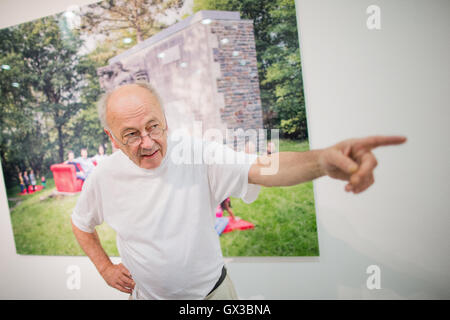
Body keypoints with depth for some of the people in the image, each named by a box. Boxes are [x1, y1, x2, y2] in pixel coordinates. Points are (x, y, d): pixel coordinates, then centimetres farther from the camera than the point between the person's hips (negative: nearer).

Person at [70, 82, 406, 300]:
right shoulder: (104, 177, -14)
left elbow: (263, 169, -37)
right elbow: (81, 224, 7)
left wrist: (322, 160, -56)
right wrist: (105, 268, -2)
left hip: (212, 290, -1)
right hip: (149, 294, 2)